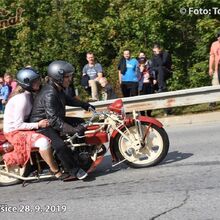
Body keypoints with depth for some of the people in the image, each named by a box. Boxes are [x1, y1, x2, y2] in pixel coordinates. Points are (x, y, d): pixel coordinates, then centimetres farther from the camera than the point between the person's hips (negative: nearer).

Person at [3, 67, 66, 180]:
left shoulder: (27, 94, 3)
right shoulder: (21, 99, -25)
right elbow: (18, 125, -26)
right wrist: (38, 124, -28)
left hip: (24, 126, 10)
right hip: (15, 131, -10)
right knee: (43, 141, -31)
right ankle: (56, 171, -19)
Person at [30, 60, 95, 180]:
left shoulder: (57, 89, 2)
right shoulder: (49, 94, -29)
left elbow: (67, 99, 25)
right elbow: (54, 120, -34)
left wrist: (84, 105, 21)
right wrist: (74, 130, -38)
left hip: (53, 120, 10)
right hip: (42, 125, -10)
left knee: (81, 123, 9)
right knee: (60, 145, -31)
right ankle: (74, 171, -16)